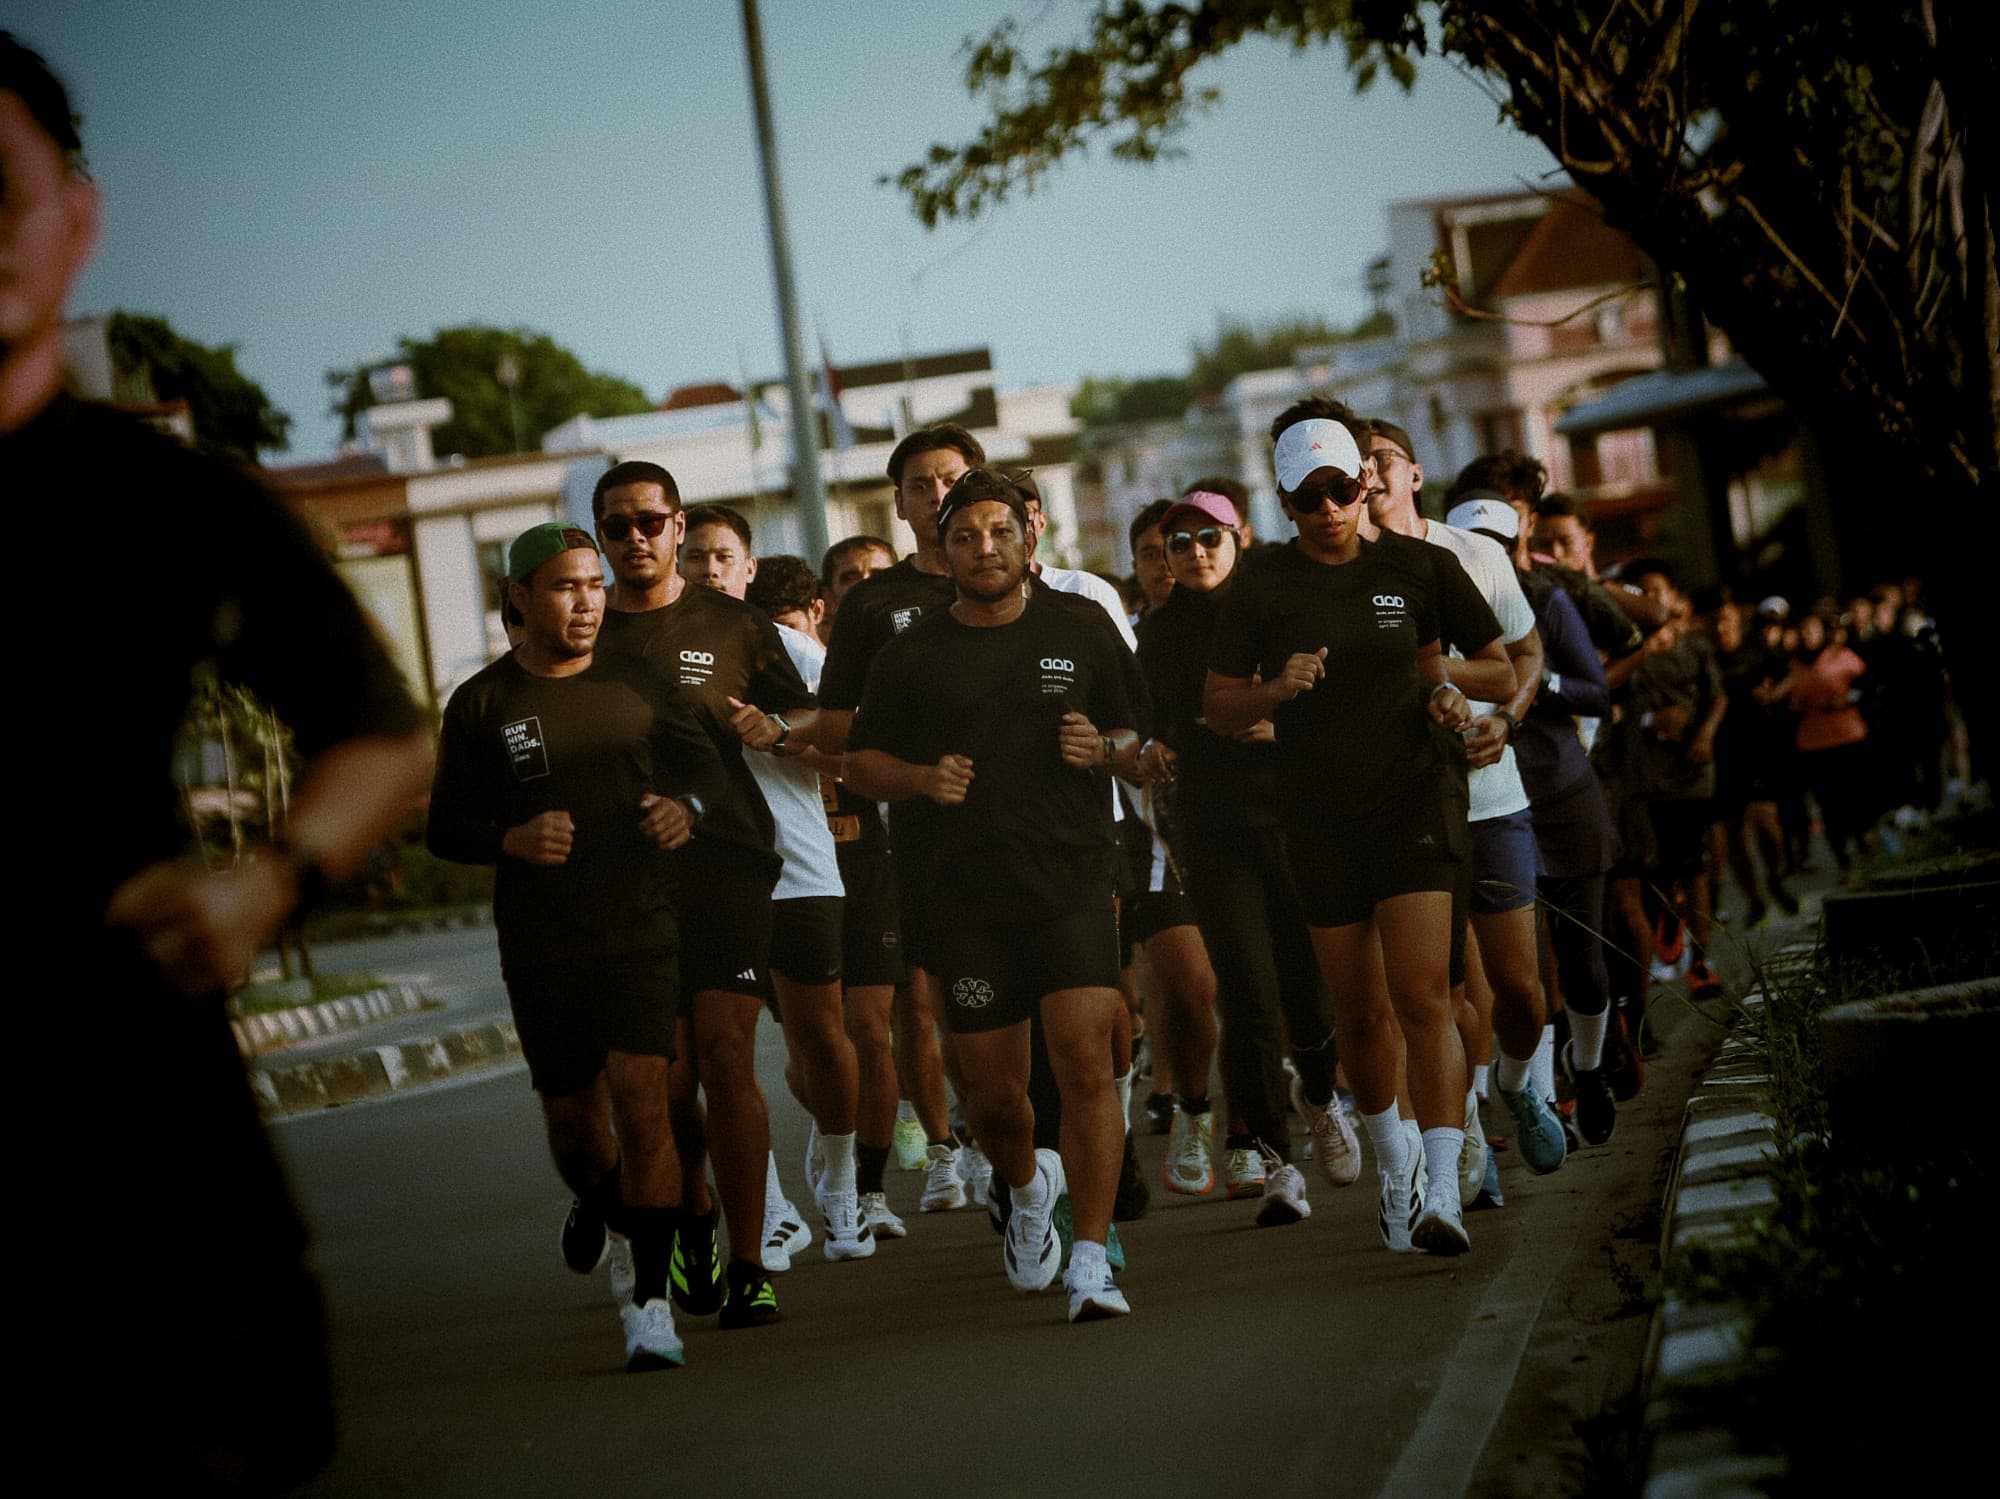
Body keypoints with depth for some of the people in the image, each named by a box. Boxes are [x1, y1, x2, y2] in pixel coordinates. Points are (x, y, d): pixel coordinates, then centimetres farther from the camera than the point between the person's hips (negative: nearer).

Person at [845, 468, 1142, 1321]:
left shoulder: (1078, 637, 9)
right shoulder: (911, 656, 8)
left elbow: (1135, 746, 16)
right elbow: (860, 762, 13)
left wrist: (1104, 751, -7)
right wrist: (921, 779, -7)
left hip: (1071, 887, -1)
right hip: (964, 901, 1)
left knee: (1086, 1065, -15)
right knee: (993, 1093, 5)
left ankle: (1090, 1263, -11)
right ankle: (1027, 1187, 40)